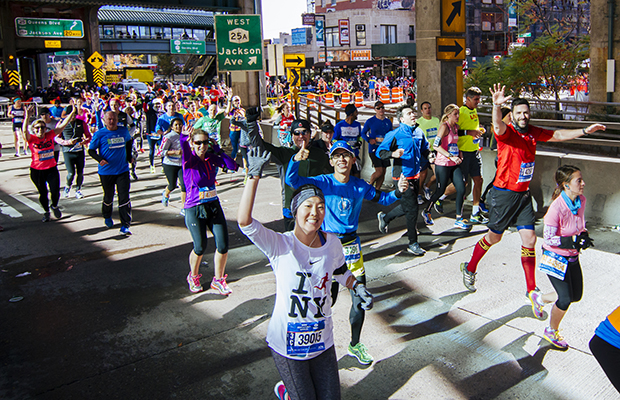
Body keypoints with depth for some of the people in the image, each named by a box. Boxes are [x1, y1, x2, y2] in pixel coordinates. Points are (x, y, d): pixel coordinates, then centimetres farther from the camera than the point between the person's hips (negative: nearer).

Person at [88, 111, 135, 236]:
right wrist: (100, 159, -19)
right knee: (108, 197, 16)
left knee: (124, 198, -8)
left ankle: (125, 226, -6)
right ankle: (107, 217, 45)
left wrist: (129, 156, 17)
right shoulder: (99, 134, -6)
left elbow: (129, 141, 24)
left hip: (123, 170, 1)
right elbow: (91, 150, -1)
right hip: (106, 172, -1)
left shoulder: (124, 131, 3)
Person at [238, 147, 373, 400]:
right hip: (287, 342, -4)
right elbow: (244, 221, -32)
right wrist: (254, 176, -37)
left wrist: (357, 287, -3)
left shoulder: (332, 243, -3)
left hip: (323, 340, 4)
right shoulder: (281, 245, -17)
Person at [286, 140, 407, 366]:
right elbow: (292, 181, -21)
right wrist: (296, 160, -38)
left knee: (360, 298, 6)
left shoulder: (360, 186, 2)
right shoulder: (323, 183, -9)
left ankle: (355, 345, 28)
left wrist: (398, 191, -5)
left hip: (351, 245, 3)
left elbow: (382, 199, 15)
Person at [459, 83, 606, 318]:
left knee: (529, 239, 3)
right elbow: (498, 126, -39)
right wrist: (497, 106, -59)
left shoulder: (533, 132, 5)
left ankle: (532, 290, 12)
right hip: (504, 193, -6)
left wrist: (585, 131, 17)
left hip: (523, 194, 6)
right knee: (494, 237, 7)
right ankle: (469, 269, 31)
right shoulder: (507, 132, -15)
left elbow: (558, 135, 20)